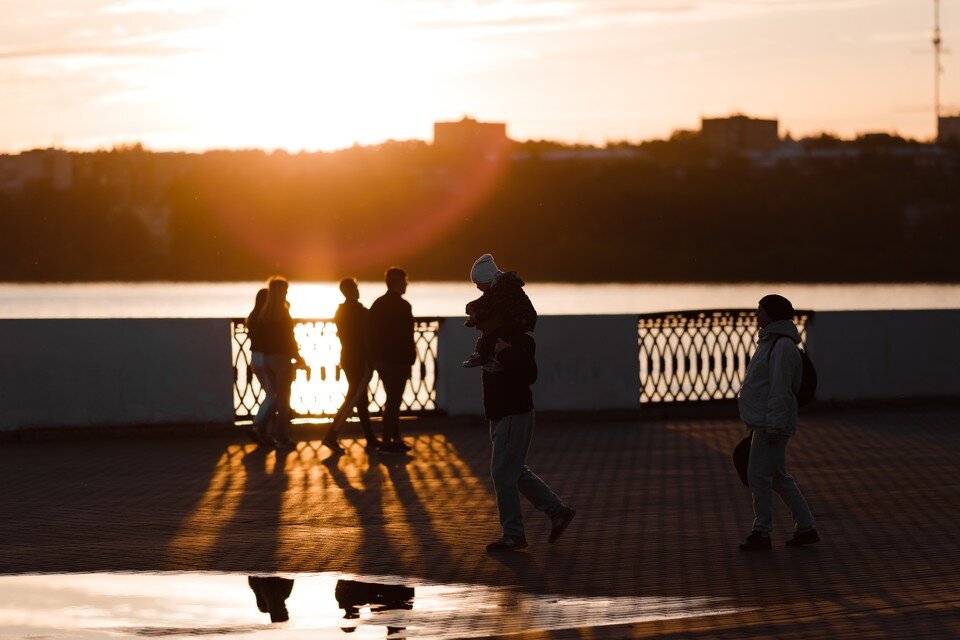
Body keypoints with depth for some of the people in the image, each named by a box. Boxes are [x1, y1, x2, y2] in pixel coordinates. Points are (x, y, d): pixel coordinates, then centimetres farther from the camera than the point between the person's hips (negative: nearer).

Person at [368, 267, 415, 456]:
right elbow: (406, 337, -17)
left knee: (393, 399, 18)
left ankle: (395, 438, 23)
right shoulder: (402, 306, -14)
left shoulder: (378, 304, 10)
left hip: (380, 360, 8)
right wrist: (410, 359, -10)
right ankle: (388, 442, -4)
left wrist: (374, 357, 15)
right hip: (397, 361, -8)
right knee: (394, 400, -4)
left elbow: (372, 332, 12)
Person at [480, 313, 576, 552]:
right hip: (500, 417, 10)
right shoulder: (492, 341, 11)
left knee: (503, 474, -7)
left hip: (515, 417, -10)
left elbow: (528, 375, -29)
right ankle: (558, 510, 22)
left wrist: (504, 353, -26)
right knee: (516, 472, 15)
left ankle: (513, 534, 0)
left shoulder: (520, 341, -18)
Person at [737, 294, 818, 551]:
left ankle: (762, 534, -1)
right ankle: (806, 528, 18)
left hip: (773, 424, -11)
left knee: (758, 476, -6)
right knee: (778, 478, 14)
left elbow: (780, 389, -21)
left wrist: (774, 426, -23)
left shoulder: (783, 346, -17)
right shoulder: (771, 342, 15)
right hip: (763, 423, 11)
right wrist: (756, 424, 22)